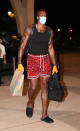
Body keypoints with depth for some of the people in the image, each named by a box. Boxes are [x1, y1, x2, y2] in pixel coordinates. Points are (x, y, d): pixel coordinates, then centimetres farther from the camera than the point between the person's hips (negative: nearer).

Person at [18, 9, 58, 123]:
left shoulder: (50, 31, 4)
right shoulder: (29, 29, -6)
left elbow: (50, 48, 11)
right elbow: (22, 46, -5)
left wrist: (54, 65, 10)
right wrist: (19, 63, -10)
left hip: (45, 60, 3)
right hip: (33, 59, -3)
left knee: (44, 87, 1)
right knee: (33, 87, 1)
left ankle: (44, 115, 8)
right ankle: (30, 104, 35)